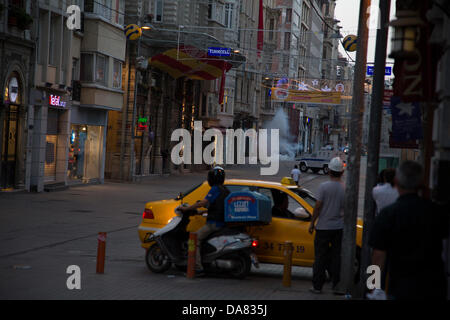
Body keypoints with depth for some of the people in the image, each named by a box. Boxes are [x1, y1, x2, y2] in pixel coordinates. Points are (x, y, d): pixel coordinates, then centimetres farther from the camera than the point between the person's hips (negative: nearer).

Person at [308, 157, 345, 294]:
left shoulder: (324, 187, -11)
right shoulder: (345, 189, -2)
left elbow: (318, 207, -10)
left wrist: (312, 223, 0)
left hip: (323, 227, -2)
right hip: (339, 227, 2)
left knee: (320, 257, 5)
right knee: (337, 257, 8)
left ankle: (317, 286, 9)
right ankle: (337, 286, 10)